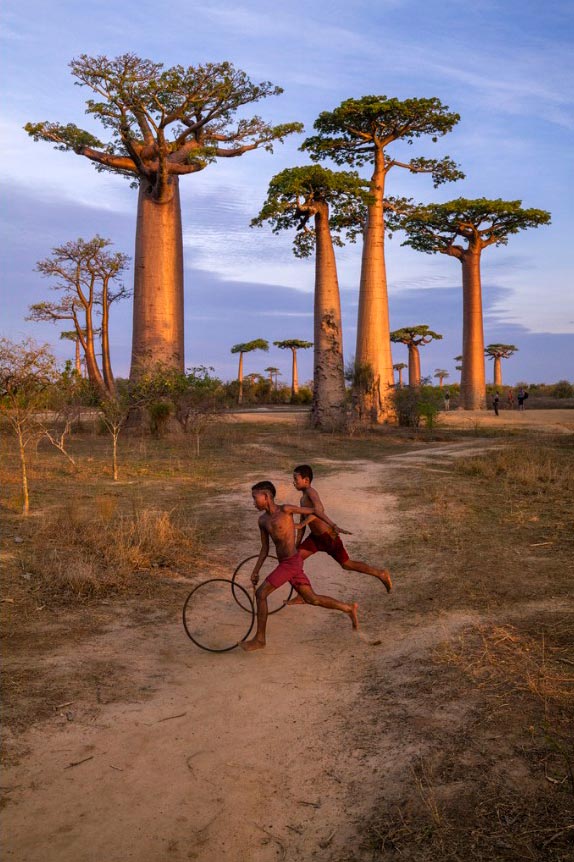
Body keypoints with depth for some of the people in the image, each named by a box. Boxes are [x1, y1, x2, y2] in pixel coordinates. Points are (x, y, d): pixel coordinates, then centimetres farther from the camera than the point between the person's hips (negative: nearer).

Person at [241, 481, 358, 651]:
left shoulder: (285, 509, -12)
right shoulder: (263, 520, 9)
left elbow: (313, 511, -1)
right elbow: (265, 549, 16)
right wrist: (255, 571, 9)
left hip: (291, 563, -8)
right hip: (286, 564, 8)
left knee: (261, 594, -8)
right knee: (312, 599, 14)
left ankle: (259, 639, 2)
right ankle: (349, 608, 25)